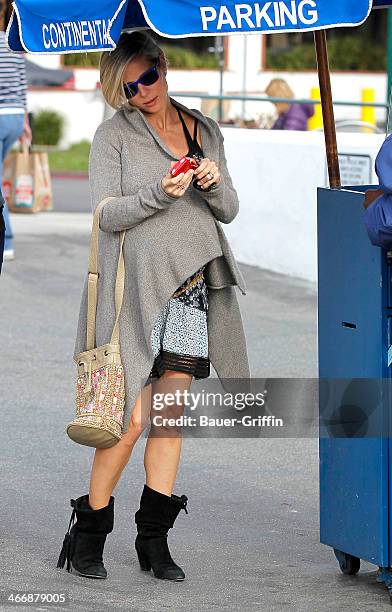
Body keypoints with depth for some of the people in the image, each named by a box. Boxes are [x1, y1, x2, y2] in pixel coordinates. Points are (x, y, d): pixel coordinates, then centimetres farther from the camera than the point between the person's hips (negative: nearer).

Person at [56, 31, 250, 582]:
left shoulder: (205, 131, 15)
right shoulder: (114, 134, 2)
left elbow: (229, 212, 15)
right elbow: (108, 214, -6)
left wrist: (214, 185, -6)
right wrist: (161, 194, -21)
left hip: (192, 288, 4)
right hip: (138, 284, -4)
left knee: (170, 415, 3)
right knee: (133, 419, -8)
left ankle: (154, 538, 10)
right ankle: (89, 531, 7)